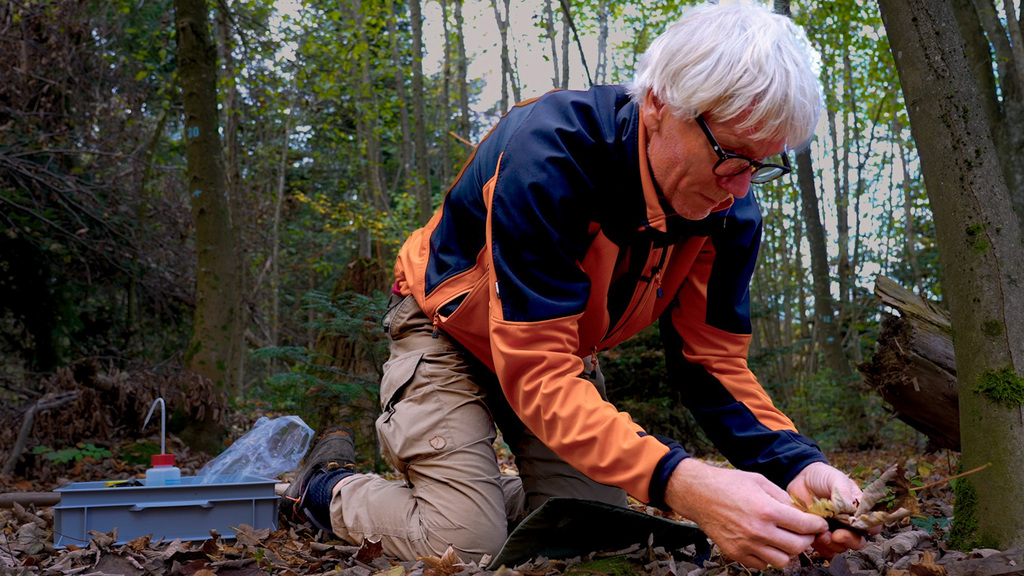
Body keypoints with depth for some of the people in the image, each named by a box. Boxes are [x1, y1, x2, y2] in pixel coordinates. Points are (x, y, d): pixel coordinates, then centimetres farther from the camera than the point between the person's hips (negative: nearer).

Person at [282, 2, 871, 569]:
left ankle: (497, 489, 30)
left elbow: (714, 362, -14)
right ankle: (326, 485, 13)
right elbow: (537, 375, -43)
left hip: (565, 344, 6)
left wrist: (795, 463, -34)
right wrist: (677, 482, -55)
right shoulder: (547, 153, -39)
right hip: (451, 330, -6)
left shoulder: (730, 211, -20)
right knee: (464, 543, -16)